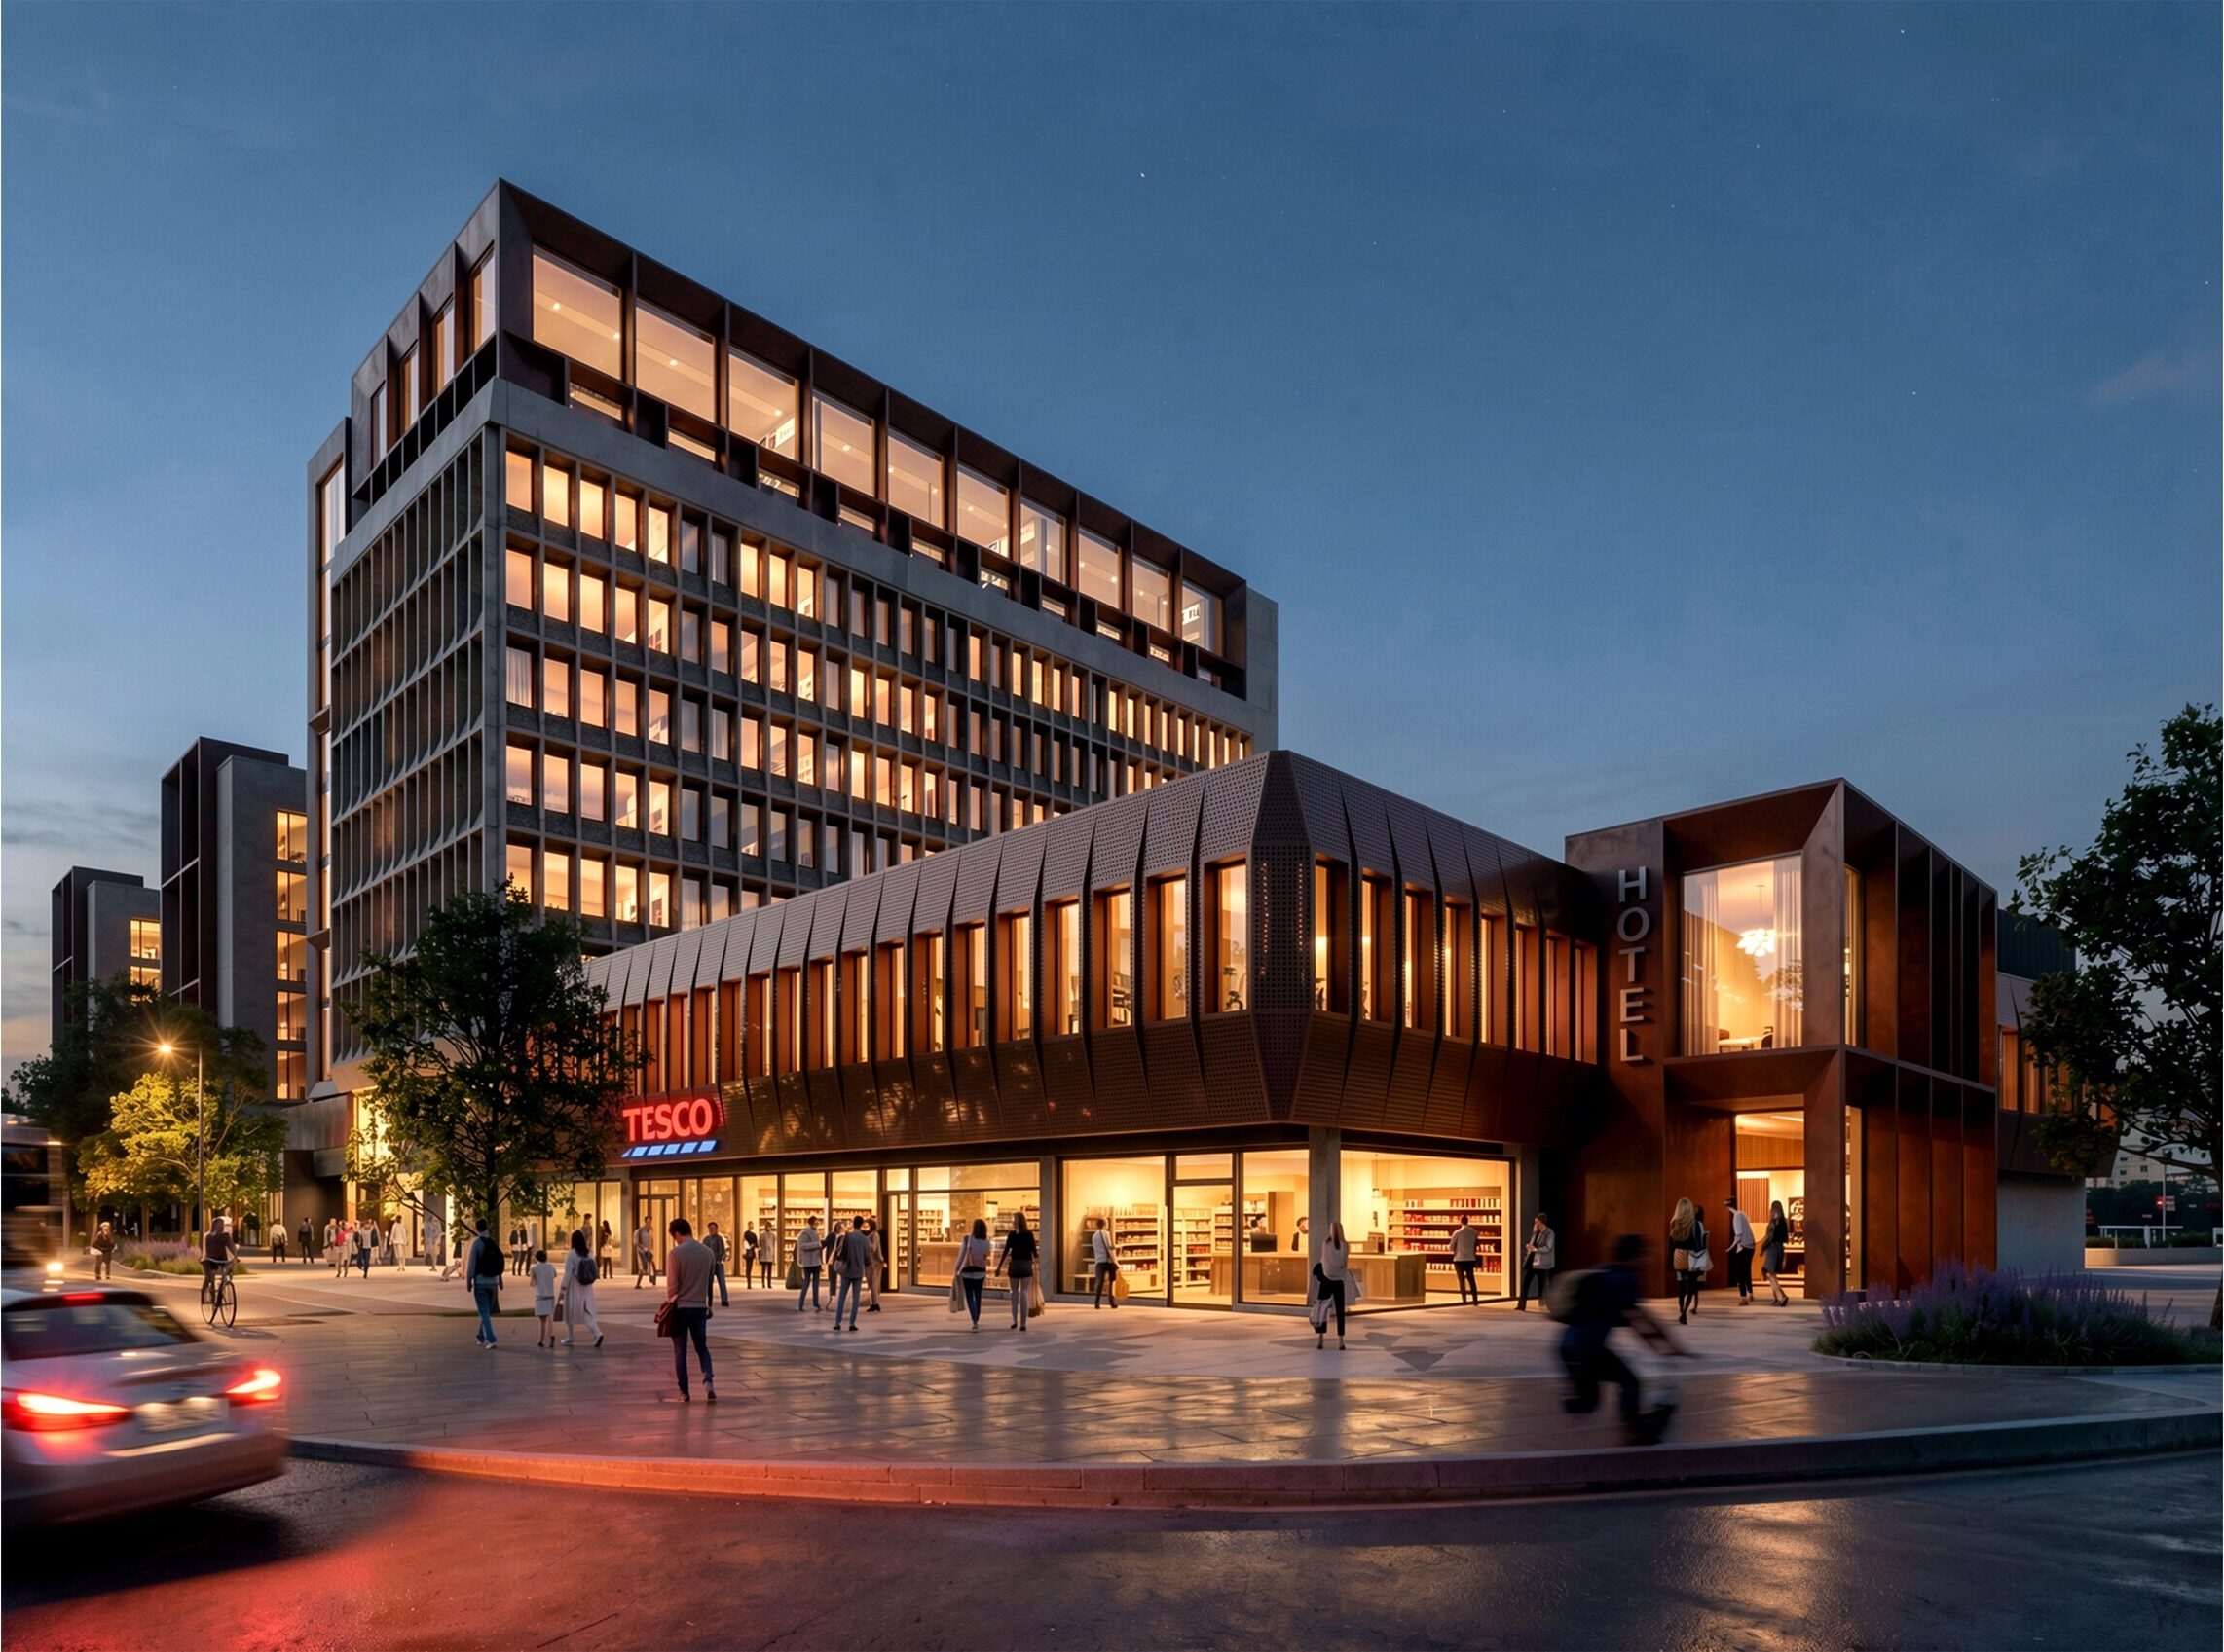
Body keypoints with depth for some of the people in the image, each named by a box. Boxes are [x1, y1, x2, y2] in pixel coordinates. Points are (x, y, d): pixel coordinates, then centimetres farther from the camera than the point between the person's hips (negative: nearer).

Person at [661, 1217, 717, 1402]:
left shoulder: (675, 1253, -11)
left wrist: (669, 1303, 7)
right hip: (700, 1307, 4)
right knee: (702, 1348, 13)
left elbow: (672, 1285, -10)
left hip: (680, 1307, -4)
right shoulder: (707, 1252, 3)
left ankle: (684, 1392, 10)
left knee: (680, 1352, 8)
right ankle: (707, 1382, -9)